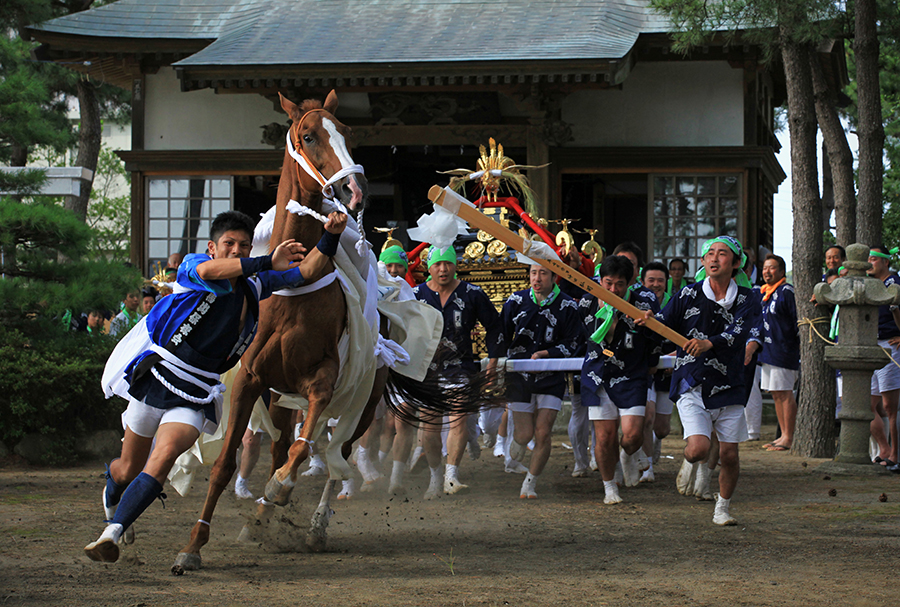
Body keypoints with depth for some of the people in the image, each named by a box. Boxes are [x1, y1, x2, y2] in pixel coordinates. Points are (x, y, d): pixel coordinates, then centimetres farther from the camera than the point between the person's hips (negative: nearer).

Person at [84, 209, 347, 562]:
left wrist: (332, 235, -7)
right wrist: (268, 263, -34)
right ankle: (112, 490, 49)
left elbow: (306, 270, 11)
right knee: (130, 469, 11)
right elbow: (210, 271, -32)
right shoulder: (193, 266, -7)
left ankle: (112, 533, -28)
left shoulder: (254, 287, 9)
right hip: (154, 378, -2)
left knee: (164, 457, -23)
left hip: (196, 396, 2)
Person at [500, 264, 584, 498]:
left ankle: (530, 483, 9)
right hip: (519, 375, 1)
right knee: (525, 434, -1)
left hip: (551, 377, -1)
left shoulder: (567, 306, -6)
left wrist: (546, 353, -15)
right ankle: (516, 442, 37)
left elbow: (572, 344, -3)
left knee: (543, 433, -7)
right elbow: (501, 335, 10)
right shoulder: (516, 301, -1)